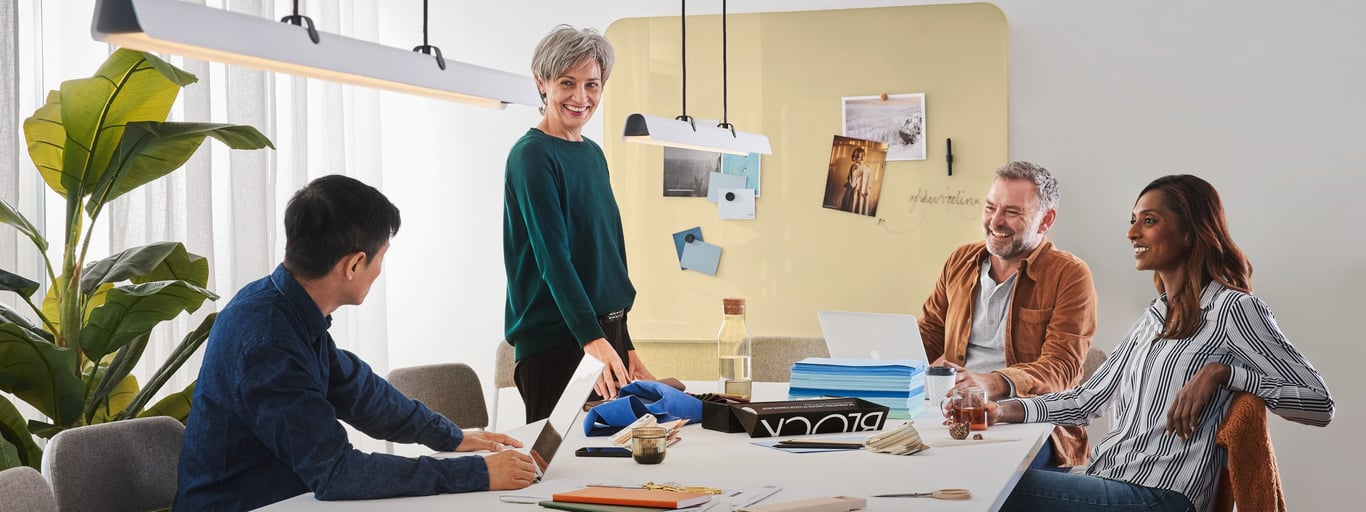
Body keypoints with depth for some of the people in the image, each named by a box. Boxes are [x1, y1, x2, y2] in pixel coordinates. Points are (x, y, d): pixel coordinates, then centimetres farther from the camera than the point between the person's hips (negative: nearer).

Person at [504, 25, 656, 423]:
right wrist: (593, 341, -28)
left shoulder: (593, 154, 14)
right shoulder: (532, 155, -10)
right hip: (556, 342, -8)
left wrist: (626, 347, 18)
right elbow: (552, 255, -19)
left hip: (608, 331, 8)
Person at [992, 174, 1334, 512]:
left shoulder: (1231, 309, -4)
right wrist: (1011, 409, 6)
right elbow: (1088, 399, 20)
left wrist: (1220, 372, -19)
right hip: (1106, 480, 8)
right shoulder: (1154, 316, 20)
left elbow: (1319, 405, -9)